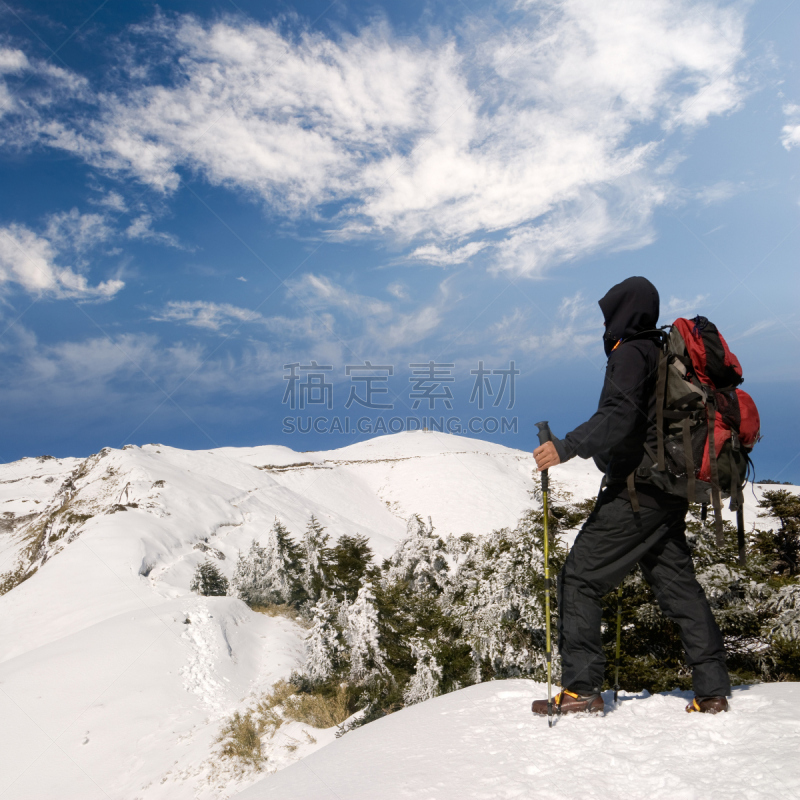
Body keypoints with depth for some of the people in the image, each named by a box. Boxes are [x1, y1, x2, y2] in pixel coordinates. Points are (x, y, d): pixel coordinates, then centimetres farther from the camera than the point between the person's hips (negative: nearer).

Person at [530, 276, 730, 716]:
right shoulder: (665, 354, 18)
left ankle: (581, 687, -3)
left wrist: (567, 447, -29)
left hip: (635, 493, -9)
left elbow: (618, 417, -24)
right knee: (678, 584, 14)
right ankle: (713, 690, 18)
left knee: (579, 578, -4)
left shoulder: (630, 354, -9)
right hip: (669, 493, 10)